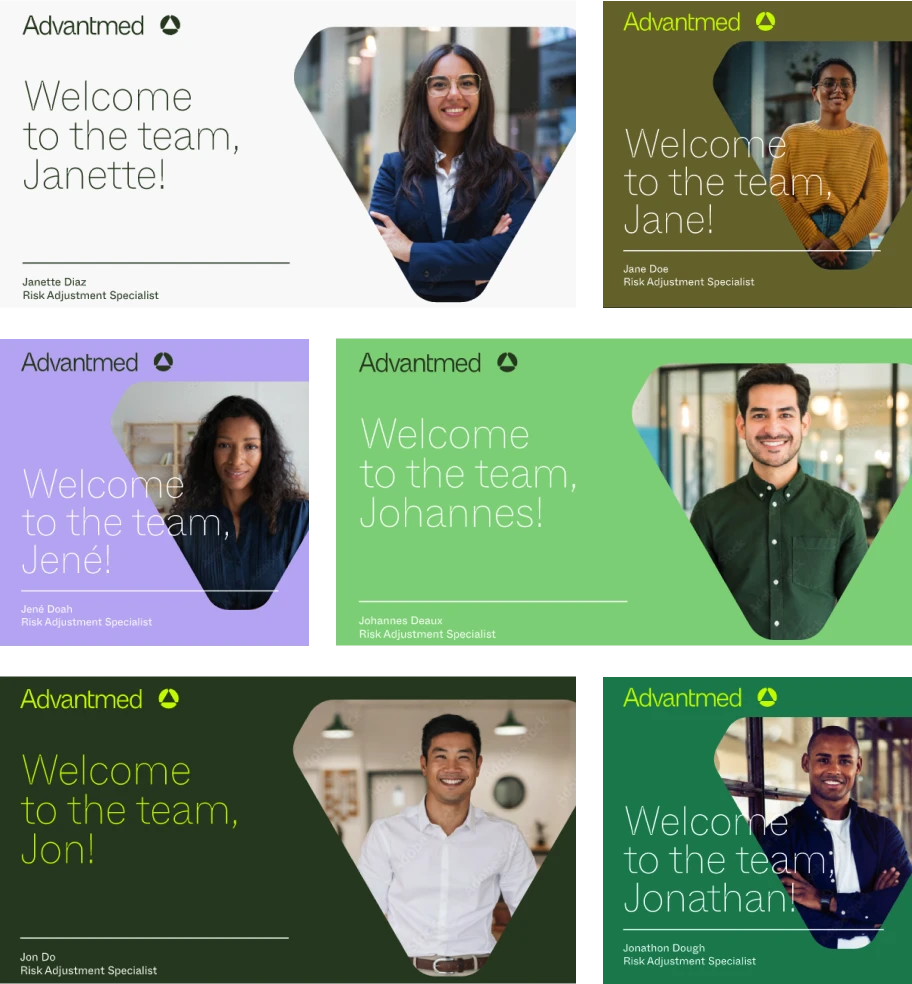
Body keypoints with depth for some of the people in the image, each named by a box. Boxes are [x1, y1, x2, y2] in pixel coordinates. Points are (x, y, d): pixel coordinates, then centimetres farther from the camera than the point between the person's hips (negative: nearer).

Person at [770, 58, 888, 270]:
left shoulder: (869, 138, 7)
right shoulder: (794, 136, 8)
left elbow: (876, 198, -1)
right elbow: (779, 193, 0)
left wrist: (838, 243, -13)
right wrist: (814, 241, -12)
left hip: (851, 242, 0)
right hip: (800, 241, 0)